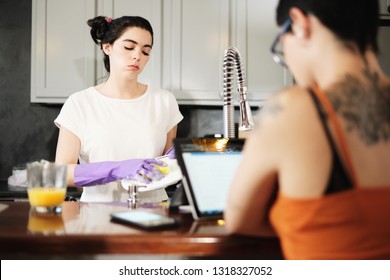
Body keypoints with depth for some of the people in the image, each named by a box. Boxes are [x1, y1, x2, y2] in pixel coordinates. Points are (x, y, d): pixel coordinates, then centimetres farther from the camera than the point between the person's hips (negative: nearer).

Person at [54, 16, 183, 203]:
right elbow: (62, 172, -7)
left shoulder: (164, 101, 5)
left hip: (152, 205, 3)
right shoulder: (79, 103, 0)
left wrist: (174, 157, -6)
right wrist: (118, 169, -21)